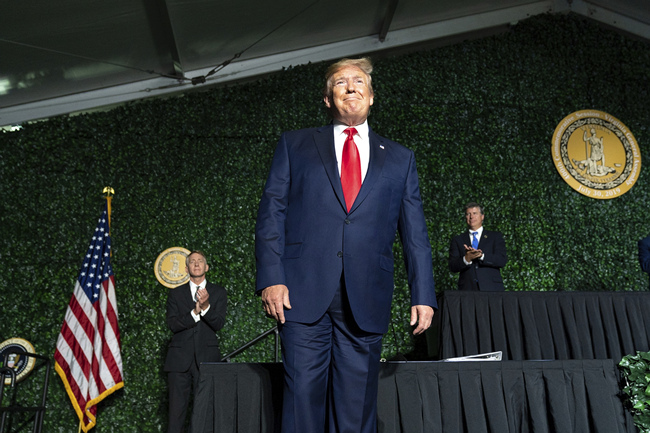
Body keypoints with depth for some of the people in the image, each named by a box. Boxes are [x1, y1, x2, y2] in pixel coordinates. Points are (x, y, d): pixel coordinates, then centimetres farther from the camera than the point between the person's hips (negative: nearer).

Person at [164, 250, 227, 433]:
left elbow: (218, 324, -1)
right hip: (180, 359, 1)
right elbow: (173, 324, 0)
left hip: (207, 358, -1)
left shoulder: (218, 292, 10)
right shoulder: (176, 293, 12)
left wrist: (205, 306, -19)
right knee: (177, 406, -2)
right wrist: (195, 312, -15)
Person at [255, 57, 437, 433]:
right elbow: (272, 214, 5)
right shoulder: (294, 145, 13)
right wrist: (271, 278, -7)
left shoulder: (400, 159, 16)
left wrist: (423, 296, 4)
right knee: (303, 398, -1)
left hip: (366, 300, 1)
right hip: (305, 293, -1)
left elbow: (415, 233, 12)